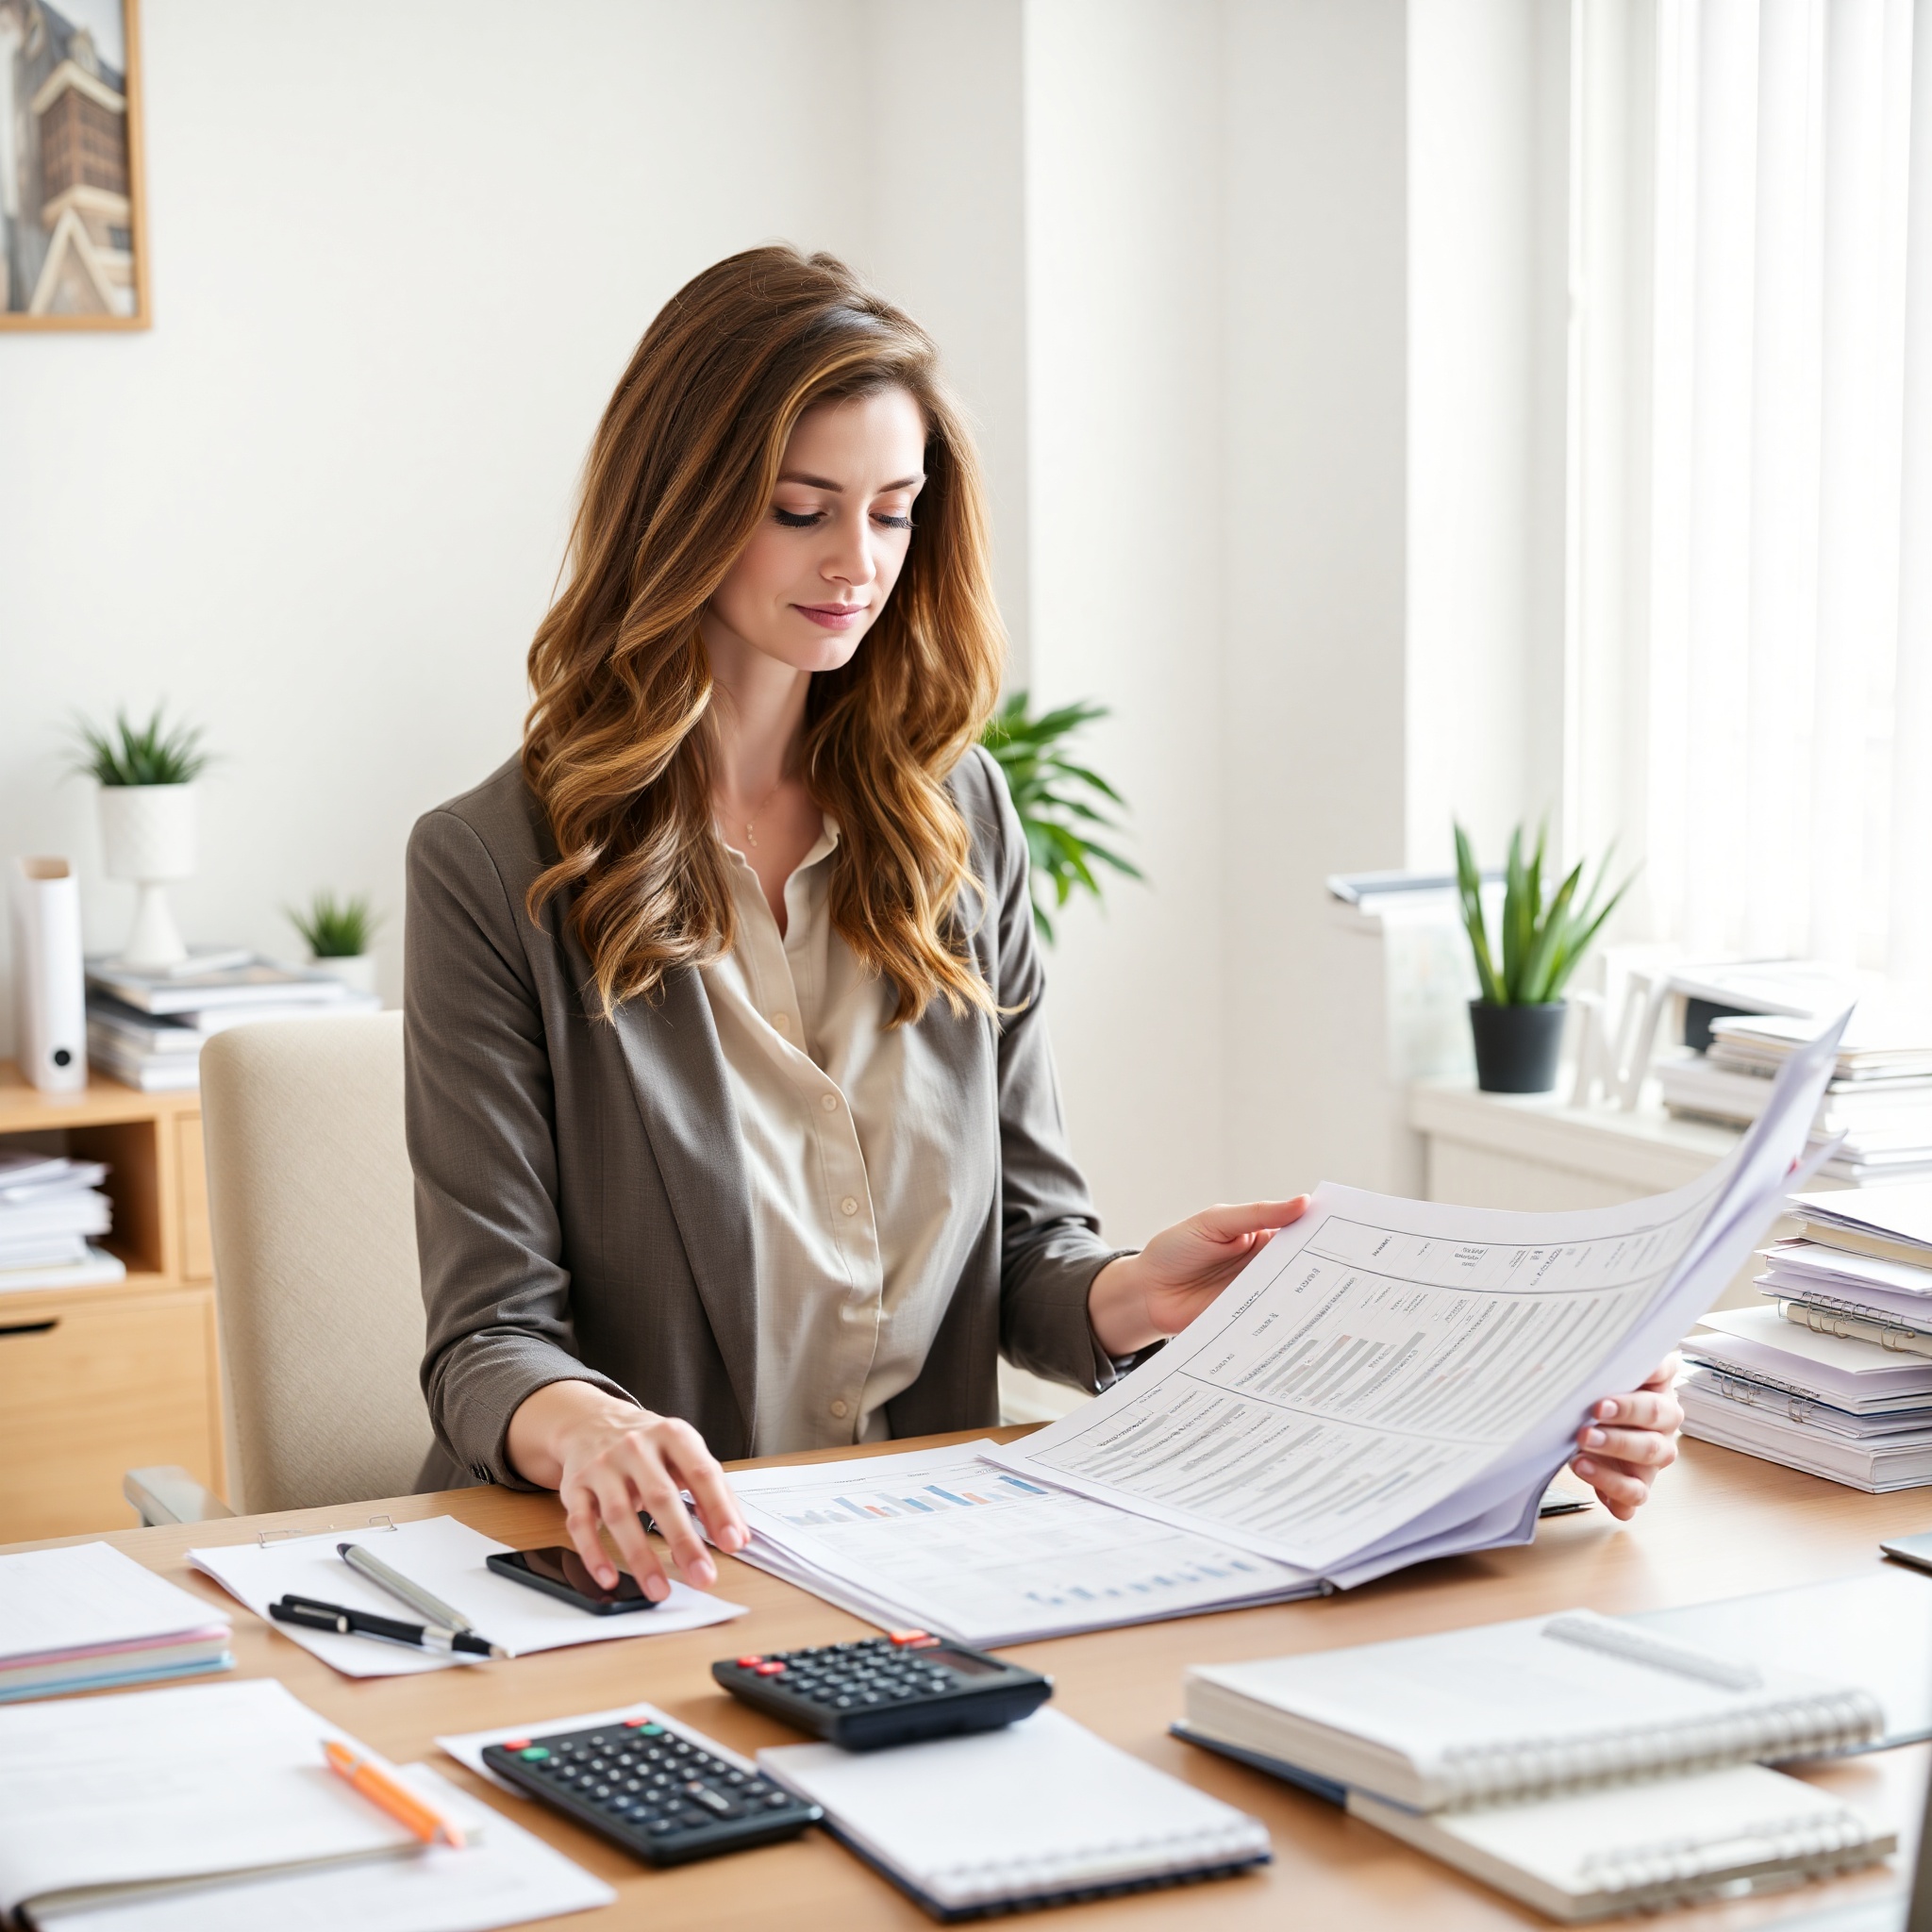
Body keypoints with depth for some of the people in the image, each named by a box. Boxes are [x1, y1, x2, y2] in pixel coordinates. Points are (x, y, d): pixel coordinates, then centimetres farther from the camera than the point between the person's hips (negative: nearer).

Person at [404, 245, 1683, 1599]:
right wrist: (584, 1431, -30)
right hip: (636, 1574, -2)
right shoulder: (494, 868, -3)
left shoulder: (959, 822, 11)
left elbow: (1025, 1253, 11)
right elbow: (490, 1337, -7)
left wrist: (1135, 1297, -12)